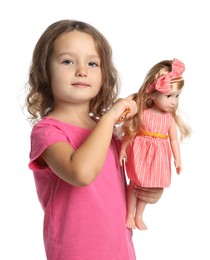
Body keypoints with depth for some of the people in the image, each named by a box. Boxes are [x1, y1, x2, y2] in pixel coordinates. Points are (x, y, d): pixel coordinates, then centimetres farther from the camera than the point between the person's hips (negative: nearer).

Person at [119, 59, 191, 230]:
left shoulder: (170, 118, -7)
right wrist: (122, 150, -7)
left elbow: (174, 139, 0)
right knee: (135, 185, 10)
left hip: (158, 158, 3)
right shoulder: (142, 114, -18)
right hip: (140, 154, -3)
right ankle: (129, 215, 30)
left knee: (146, 187, 16)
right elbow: (129, 132, -10)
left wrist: (178, 160, 1)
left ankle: (139, 216, 35)